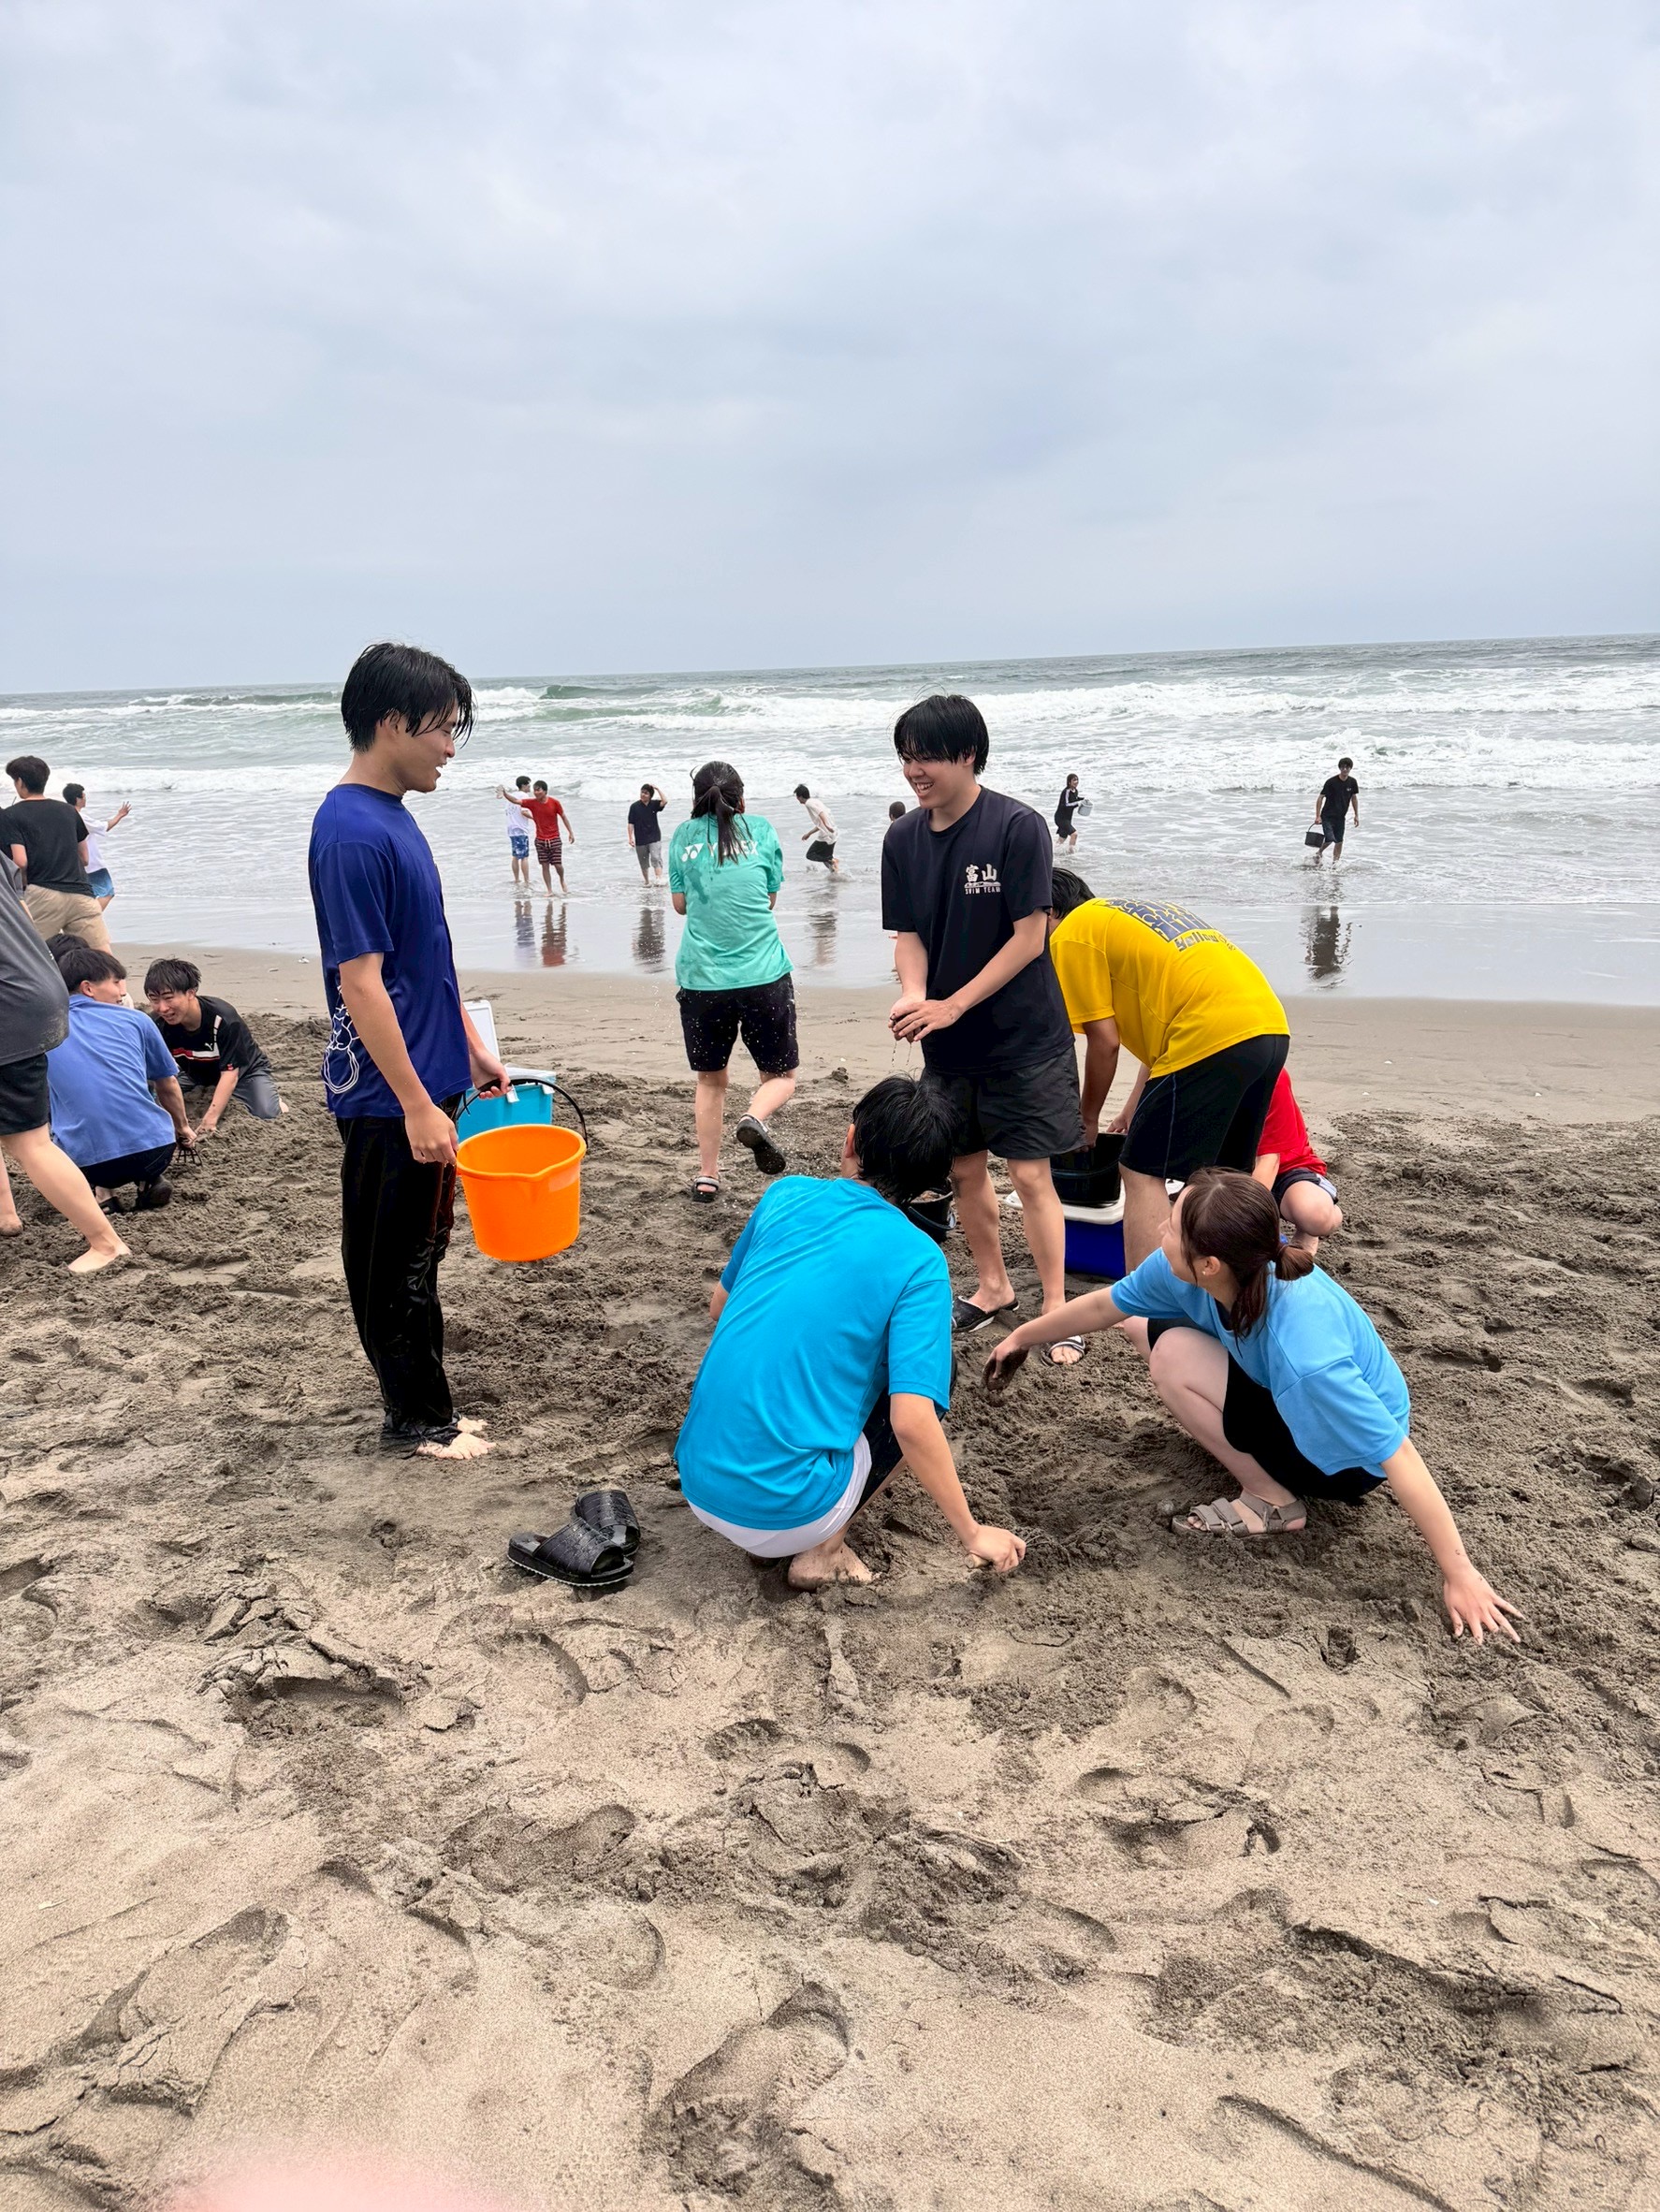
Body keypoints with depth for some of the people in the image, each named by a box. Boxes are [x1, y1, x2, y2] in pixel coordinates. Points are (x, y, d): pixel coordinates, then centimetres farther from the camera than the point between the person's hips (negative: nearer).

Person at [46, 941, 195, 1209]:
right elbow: (168, 1086, 22)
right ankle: (149, 1181, 6)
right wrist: (183, 1130, 40)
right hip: (153, 1153, 0)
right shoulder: (135, 1020, 9)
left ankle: (100, 1190, 5)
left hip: (86, 1163, 0)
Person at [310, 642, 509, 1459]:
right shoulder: (352, 833, -19)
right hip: (390, 1095, -10)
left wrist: (471, 1048, 20)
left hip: (426, 1077, 10)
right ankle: (415, 1417, 18)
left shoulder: (391, 816, 10)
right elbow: (360, 981, -22)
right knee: (395, 1262, 5)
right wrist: (418, 1105, -21)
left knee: (419, 1254, 17)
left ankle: (422, 1405, 29)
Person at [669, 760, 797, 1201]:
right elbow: (771, 898, 12)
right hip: (763, 976, -2)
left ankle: (707, 1176, 17)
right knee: (781, 1075, 13)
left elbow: (680, 903, 13)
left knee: (710, 1081, 19)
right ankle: (756, 1117, -18)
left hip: (702, 979, 2)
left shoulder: (683, 837, 7)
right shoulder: (760, 830, 5)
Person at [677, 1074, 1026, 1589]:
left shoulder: (786, 1195, 4)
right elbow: (912, 1423, -16)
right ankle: (822, 1550, 5)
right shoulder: (918, 1261, -10)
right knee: (930, 1368, 12)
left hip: (697, 1483, 5)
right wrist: (972, 1534, -4)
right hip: (787, 1512, -5)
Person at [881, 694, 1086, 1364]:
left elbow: (1029, 937, -16)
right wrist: (913, 994, -17)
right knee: (964, 1169, 14)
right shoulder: (903, 840, 1)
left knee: (1031, 1176, -4)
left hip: (1024, 1038, -5)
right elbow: (909, 933, 4)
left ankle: (1055, 1310, 9)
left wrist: (953, 1005, -19)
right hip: (948, 1044, 6)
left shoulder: (1017, 827, -16)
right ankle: (992, 1286, 33)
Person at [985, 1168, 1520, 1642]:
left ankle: (1273, 1500, -6)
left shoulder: (1304, 1350, -41)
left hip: (1352, 1460, -7)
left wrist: (1459, 1576, -27)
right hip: (1284, 1400, 7)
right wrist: (1023, 1336, 12)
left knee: (1173, 1358, -24)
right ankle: (1264, 1457, 9)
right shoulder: (1184, 1269, -21)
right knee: (1141, 1324, 5)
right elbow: (1107, 1305, -1)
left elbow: (1397, 1455, -34)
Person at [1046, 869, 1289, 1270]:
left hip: (1212, 1039, -9)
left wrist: (1088, 1120, 16)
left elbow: (1104, 1042, 1)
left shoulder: (1070, 936, 4)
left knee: (1142, 1173, 0)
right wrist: (1132, 1111, 33)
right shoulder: (1130, 912, 31)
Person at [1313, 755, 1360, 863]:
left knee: (1339, 842, 4)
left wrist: (1356, 815, 11)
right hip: (1328, 816, -5)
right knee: (1330, 839, -18)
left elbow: (1354, 798, 14)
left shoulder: (1352, 782, 0)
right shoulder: (1331, 782, -14)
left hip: (1341, 817, 5)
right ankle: (1319, 853, 11)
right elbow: (1321, 798, -10)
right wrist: (1318, 816, -15)